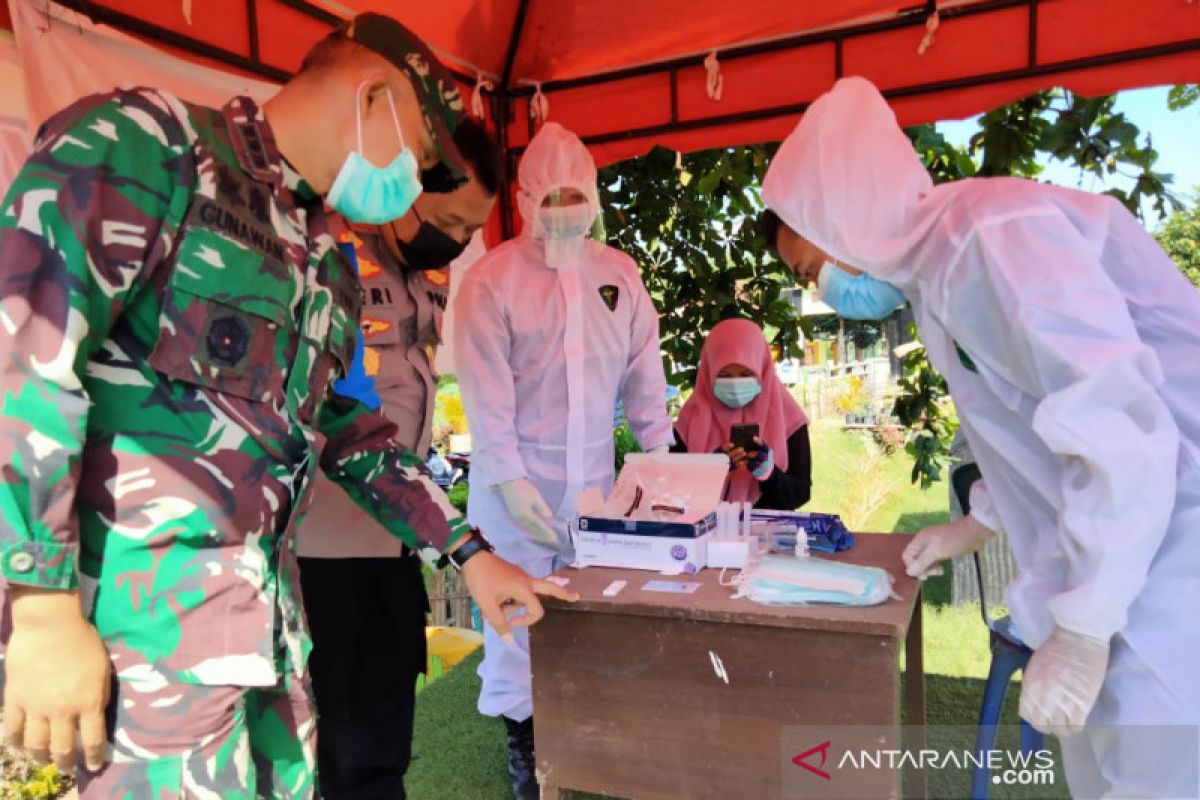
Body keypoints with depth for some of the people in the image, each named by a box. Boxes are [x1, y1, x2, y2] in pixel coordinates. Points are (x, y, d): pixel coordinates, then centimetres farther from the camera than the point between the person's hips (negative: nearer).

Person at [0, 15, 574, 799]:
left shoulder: (330, 270, 15)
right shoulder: (144, 143, -8)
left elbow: (348, 430, 19)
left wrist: (471, 552, 16)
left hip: (266, 614, 8)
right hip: (141, 609, -7)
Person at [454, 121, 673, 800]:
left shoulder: (620, 272, 5)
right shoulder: (492, 278, -8)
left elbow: (644, 372, 7)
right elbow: (486, 389, -11)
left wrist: (660, 457, 4)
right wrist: (509, 478, -17)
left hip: (595, 470, 4)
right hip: (520, 474, -3)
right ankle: (523, 737, 24)